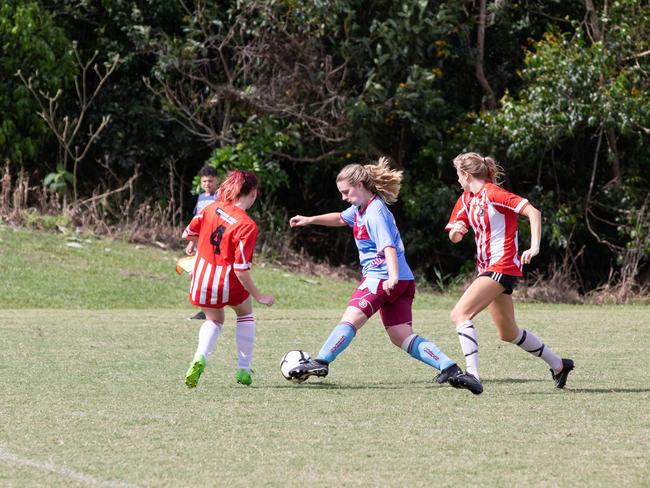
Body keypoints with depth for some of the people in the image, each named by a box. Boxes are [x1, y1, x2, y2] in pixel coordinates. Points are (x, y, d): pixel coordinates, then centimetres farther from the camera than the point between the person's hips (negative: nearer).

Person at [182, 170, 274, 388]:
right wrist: (259, 296, -11)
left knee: (214, 321, 26)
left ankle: (200, 358, -4)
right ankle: (244, 370, 25)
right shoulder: (247, 226, -19)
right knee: (245, 313, 27)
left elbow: (187, 234, 11)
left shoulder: (212, 208, -3)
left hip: (202, 279, 4)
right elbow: (241, 269, -21)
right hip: (228, 283, -4)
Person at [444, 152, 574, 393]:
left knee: (460, 314, -22)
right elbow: (454, 237, 16)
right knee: (508, 333, 17)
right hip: (487, 267, 10)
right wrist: (455, 231, -8)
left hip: (502, 266, -10)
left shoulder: (492, 193, -13)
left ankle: (472, 373, -29)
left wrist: (534, 247, -28)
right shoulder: (467, 198, 13)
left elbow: (533, 212, -18)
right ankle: (559, 365, 31)